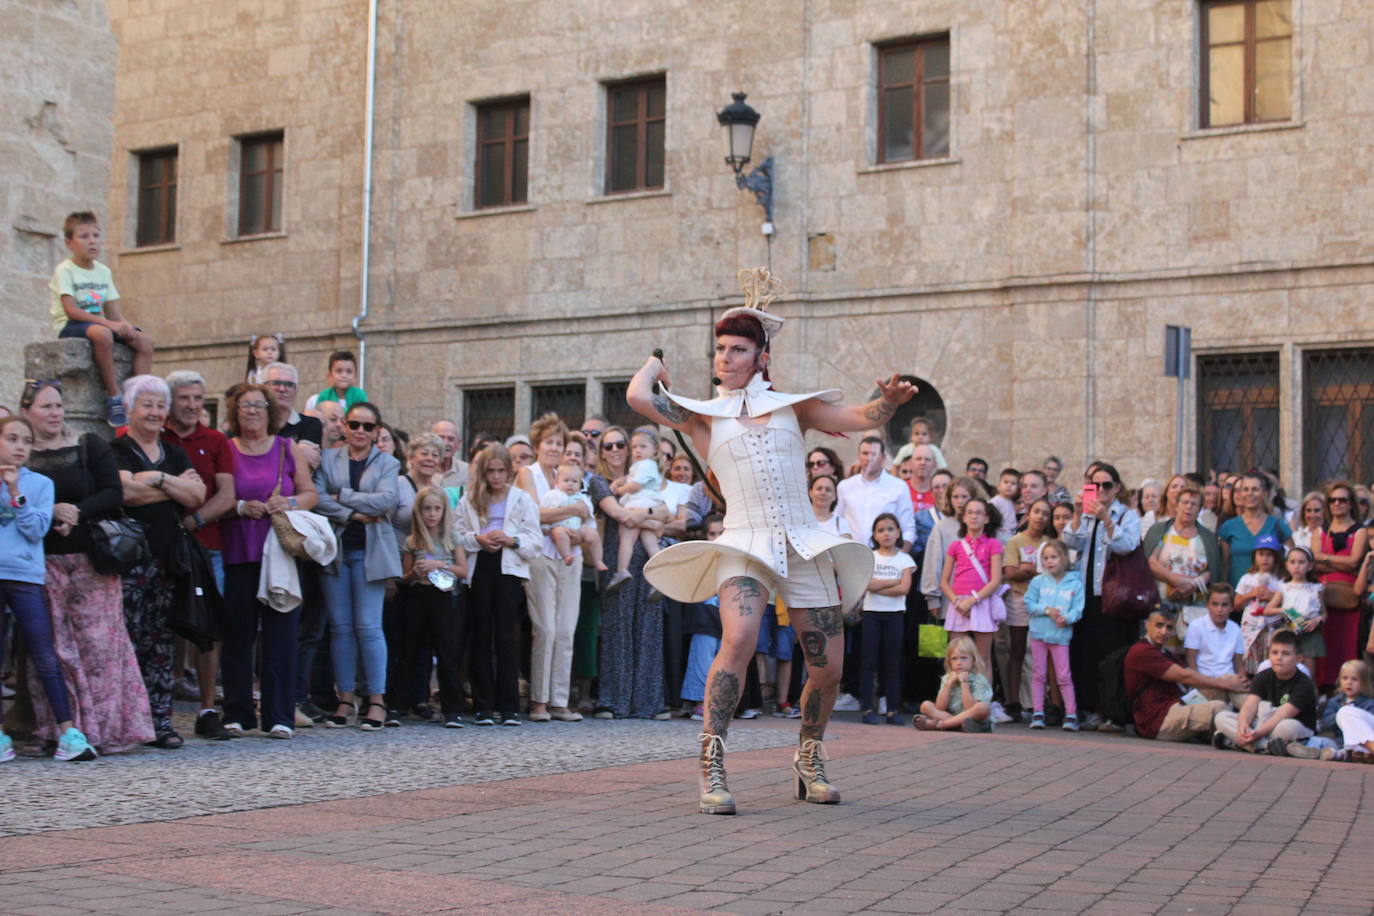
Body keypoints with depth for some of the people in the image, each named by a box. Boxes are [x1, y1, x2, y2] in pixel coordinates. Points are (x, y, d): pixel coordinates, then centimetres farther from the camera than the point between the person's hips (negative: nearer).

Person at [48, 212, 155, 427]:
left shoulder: (103, 272, 15)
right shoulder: (64, 270, -6)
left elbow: (113, 310, 11)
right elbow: (72, 311, -17)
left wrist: (124, 324, -13)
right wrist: (109, 323, -26)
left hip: (99, 323, 7)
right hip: (69, 327, -7)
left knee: (144, 340, -14)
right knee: (102, 334, -40)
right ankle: (114, 397, -34)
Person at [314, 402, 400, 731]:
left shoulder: (387, 463, 8)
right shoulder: (328, 459, 10)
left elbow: (385, 500, -9)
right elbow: (317, 498, -4)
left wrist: (342, 497, -7)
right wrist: (353, 514, -12)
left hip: (369, 552, -2)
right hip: (335, 548, 2)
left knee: (368, 627, -6)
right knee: (340, 626, 3)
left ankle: (376, 700, 0)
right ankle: (345, 698, 9)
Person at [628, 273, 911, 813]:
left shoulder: (793, 405, 15)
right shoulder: (702, 416, 12)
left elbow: (861, 419, 7)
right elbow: (637, 396, -2)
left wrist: (890, 399, -13)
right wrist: (654, 364, 18)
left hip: (805, 545, 2)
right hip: (744, 543, -2)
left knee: (828, 669, 1)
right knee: (739, 639, -29)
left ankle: (809, 760, 28)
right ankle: (711, 770, -22)